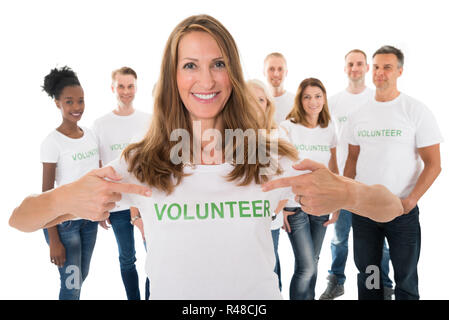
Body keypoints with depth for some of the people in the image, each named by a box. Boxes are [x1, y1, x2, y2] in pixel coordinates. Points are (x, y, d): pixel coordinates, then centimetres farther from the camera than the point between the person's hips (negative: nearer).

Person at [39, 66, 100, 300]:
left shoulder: (90, 134, 2)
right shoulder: (52, 142, -15)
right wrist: (53, 240, -14)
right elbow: (46, 193, -14)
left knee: (82, 276, 17)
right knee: (72, 283, 3)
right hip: (63, 221, -5)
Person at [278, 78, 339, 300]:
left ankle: (310, 296, 35)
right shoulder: (287, 128, -9)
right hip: (295, 205, -4)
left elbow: (333, 170, 13)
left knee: (312, 262, 15)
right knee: (307, 267, -4)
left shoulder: (329, 130, 6)